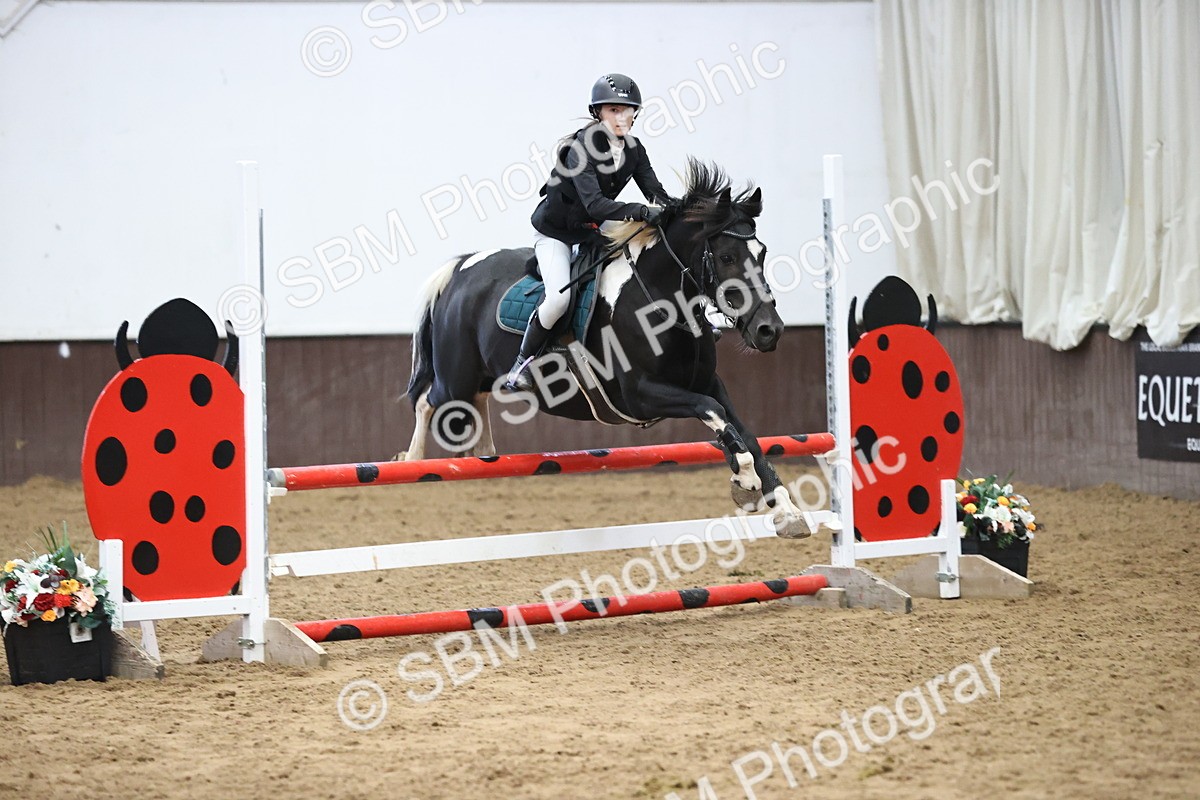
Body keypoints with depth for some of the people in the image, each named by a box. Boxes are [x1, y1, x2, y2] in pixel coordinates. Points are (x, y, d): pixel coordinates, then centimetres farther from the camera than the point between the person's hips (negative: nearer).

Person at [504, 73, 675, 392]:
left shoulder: (633, 149, -6)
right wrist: (641, 211, -50)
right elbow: (593, 204, -38)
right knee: (560, 296, -26)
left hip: (593, 231, 7)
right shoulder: (580, 148, -27)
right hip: (556, 230, -7)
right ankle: (522, 363, -10)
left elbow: (657, 194, -8)